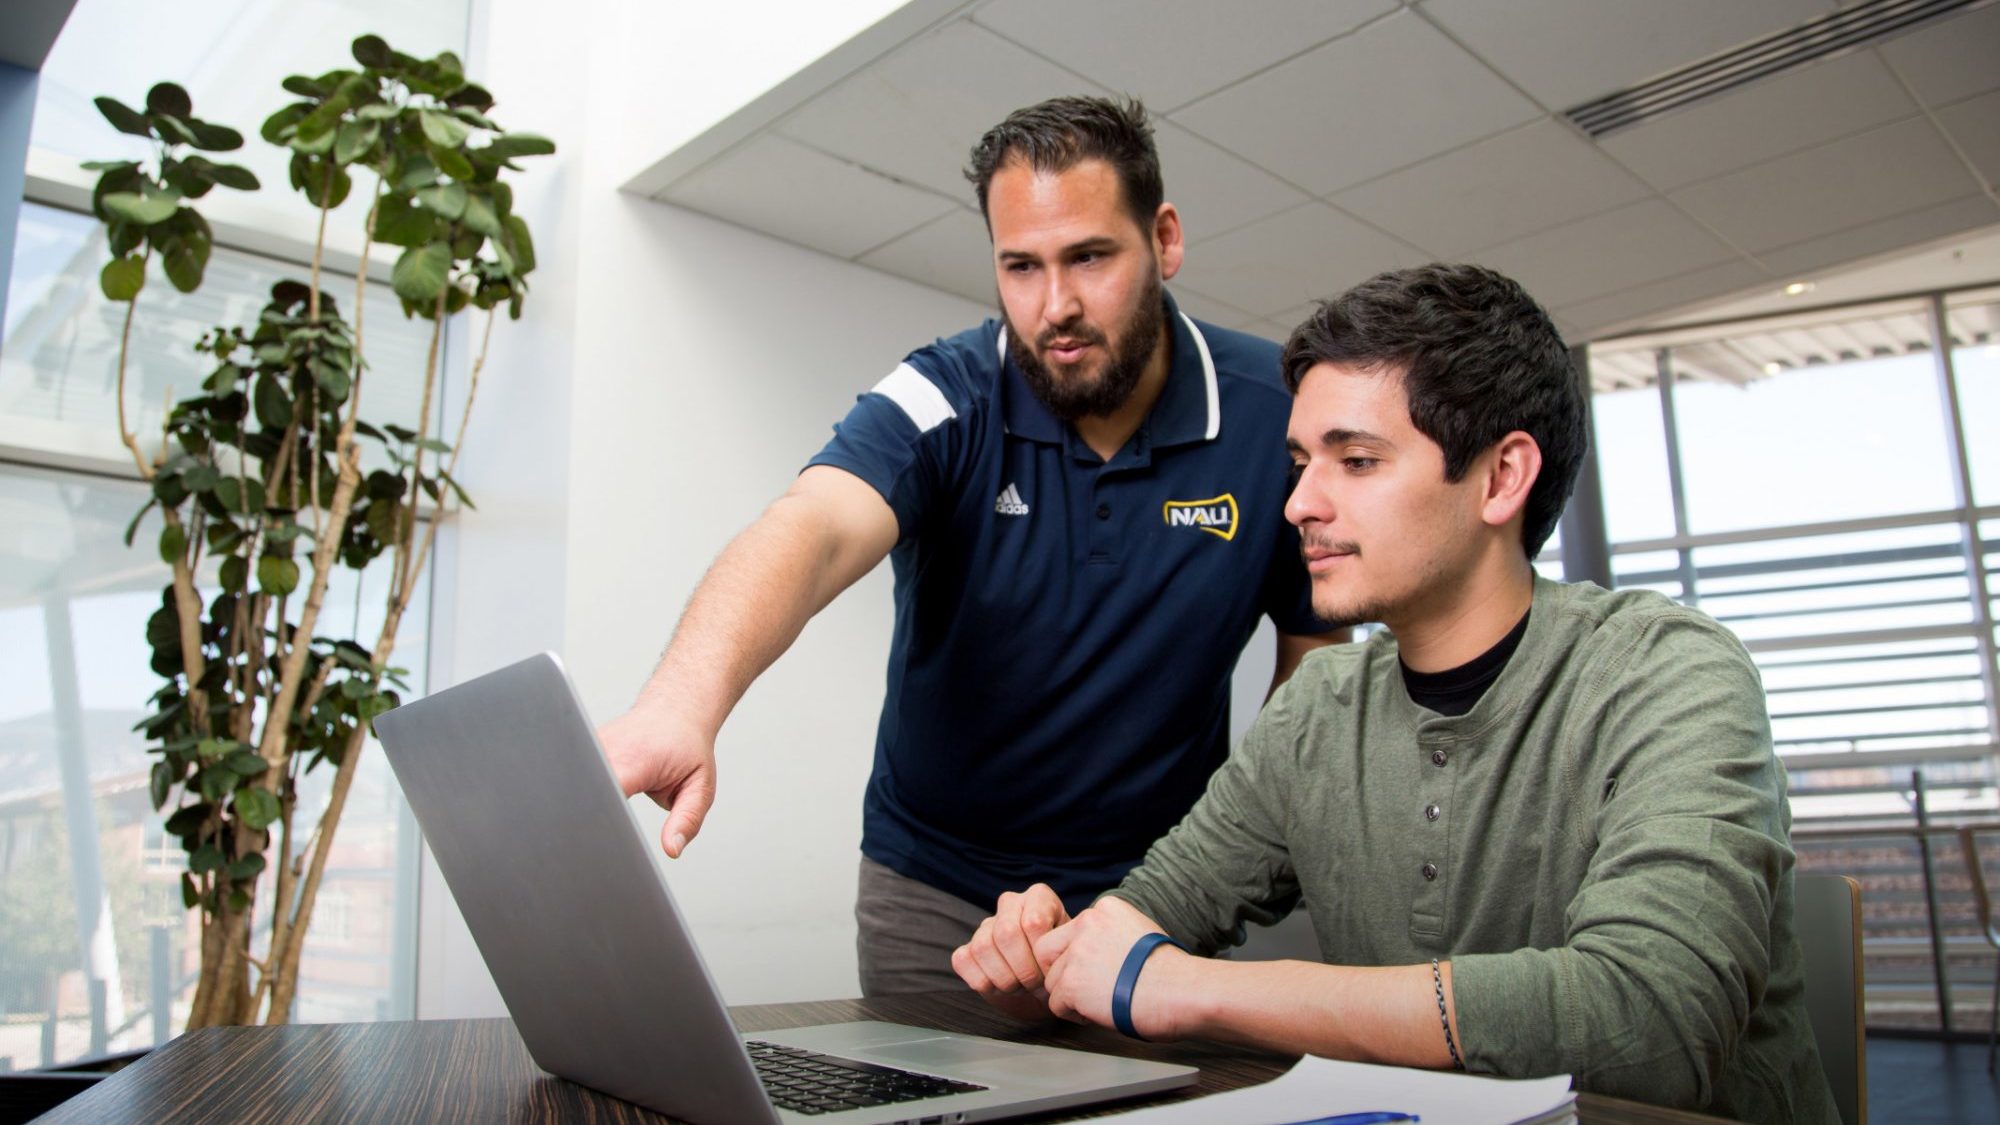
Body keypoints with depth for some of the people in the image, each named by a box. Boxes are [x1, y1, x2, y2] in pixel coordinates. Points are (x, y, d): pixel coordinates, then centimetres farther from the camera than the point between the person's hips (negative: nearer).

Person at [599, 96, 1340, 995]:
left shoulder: (1276, 413, -13)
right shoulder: (945, 399, -17)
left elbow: (1316, 646, -3)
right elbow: (813, 531, -36)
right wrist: (680, 704, -56)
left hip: (1153, 888, 1)